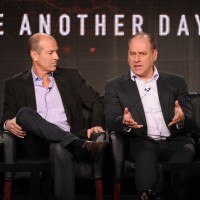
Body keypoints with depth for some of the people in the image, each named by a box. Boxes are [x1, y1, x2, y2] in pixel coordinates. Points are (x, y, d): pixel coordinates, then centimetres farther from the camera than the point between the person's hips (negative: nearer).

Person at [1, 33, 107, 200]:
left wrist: (97, 125, -6)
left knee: (59, 149, -39)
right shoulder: (15, 84, 15)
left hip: (65, 141, -1)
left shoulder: (71, 76, 18)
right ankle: (82, 146, -40)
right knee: (25, 113, -31)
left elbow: (98, 101, 14)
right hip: (36, 146, 1)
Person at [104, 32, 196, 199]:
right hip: (141, 142, -1)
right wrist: (124, 122, -25)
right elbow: (112, 121, 1)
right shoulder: (115, 86, 15)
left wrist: (182, 119, -17)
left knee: (186, 149, -33)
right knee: (145, 153, -35)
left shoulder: (176, 82, 18)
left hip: (175, 140, 1)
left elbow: (191, 123, 10)